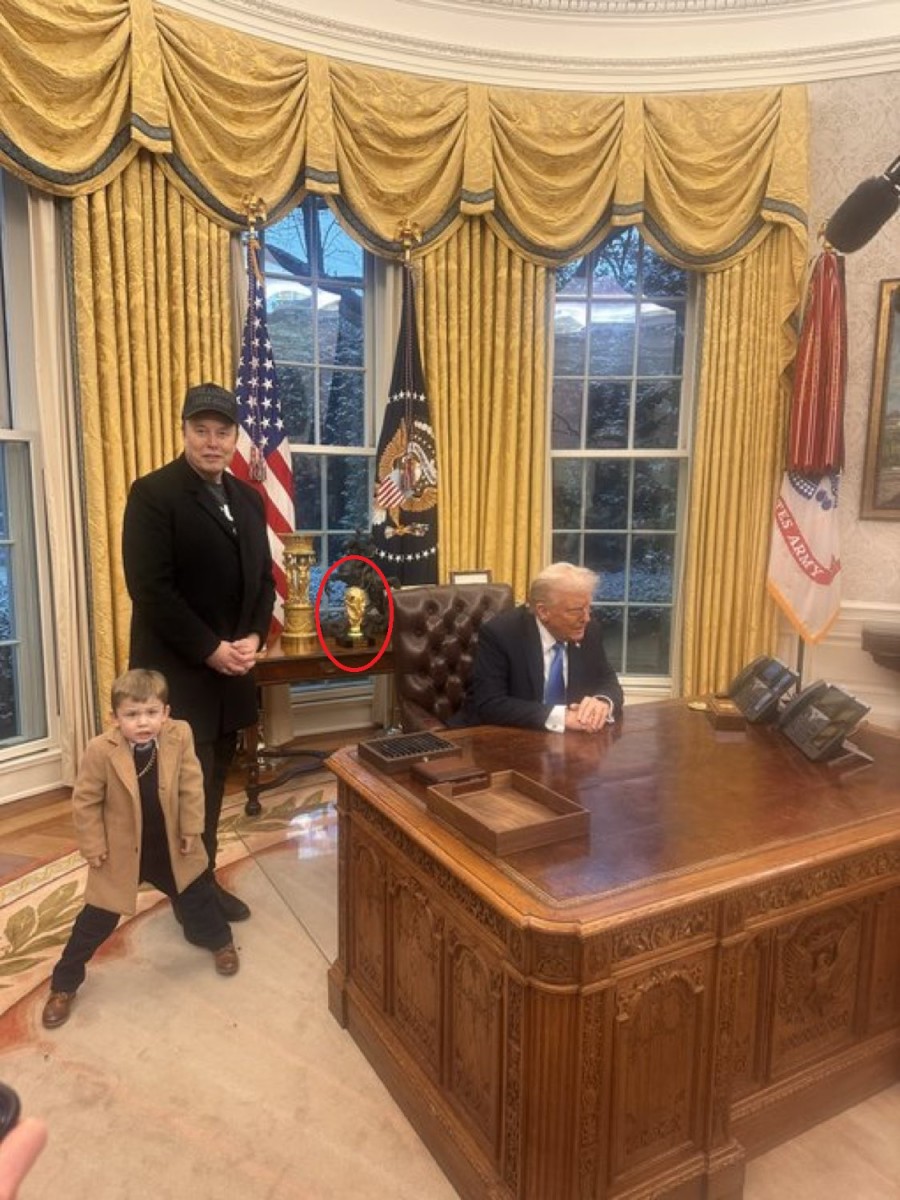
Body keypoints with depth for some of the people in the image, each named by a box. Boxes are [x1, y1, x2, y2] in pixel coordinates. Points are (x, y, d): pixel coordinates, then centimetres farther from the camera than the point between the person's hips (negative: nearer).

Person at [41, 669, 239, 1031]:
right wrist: (93, 846, -11)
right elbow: (85, 801, -13)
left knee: (199, 896, 20)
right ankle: (63, 984, 31)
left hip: (171, 847, 3)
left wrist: (191, 829, -5)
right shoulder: (101, 750, -25)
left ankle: (219, 941, 48)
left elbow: (191, 786, -8)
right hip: (121, 852, -2)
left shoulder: (180, 736, -19)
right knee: (98, 919, 9)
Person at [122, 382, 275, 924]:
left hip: (233, 667, 6)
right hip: (178, 671, -6)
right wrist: (209, 650, -17)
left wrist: (253, 638, -4)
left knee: (213, 783, 14)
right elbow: (149, 588, -16)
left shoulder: (248, 498, 11)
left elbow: (264, 577, 13)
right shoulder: (153, 492, -9)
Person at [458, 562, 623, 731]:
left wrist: (603, 702, -20)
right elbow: (489, 705, -23)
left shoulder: (589, 631, -3)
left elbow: (609, 684, 4)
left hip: (568, 741, 5)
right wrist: (560, 716, -31)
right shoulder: (499, 633, -17)